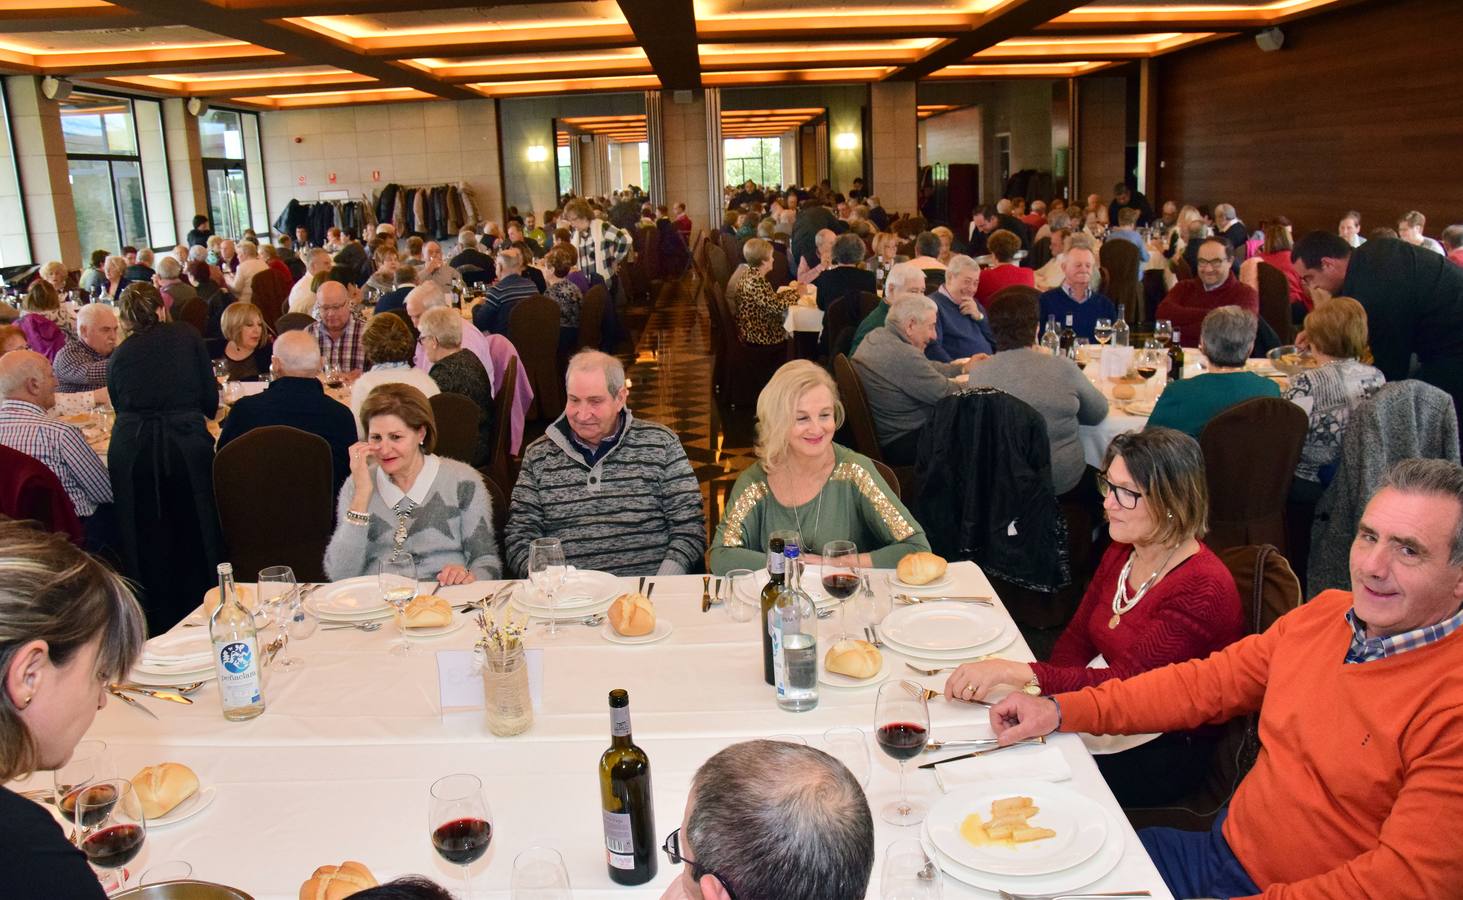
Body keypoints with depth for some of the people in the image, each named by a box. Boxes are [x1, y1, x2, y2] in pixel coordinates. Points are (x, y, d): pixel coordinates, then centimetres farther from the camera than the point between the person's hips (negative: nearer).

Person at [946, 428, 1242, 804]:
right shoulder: (1122, 551, 3)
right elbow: (1077, 638, 5)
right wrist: (1045, 700, -14)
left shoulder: (1202, 589, -24)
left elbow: (1125, 683, -28)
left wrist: (1014, 671, -35)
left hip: (1165, 748, -7)